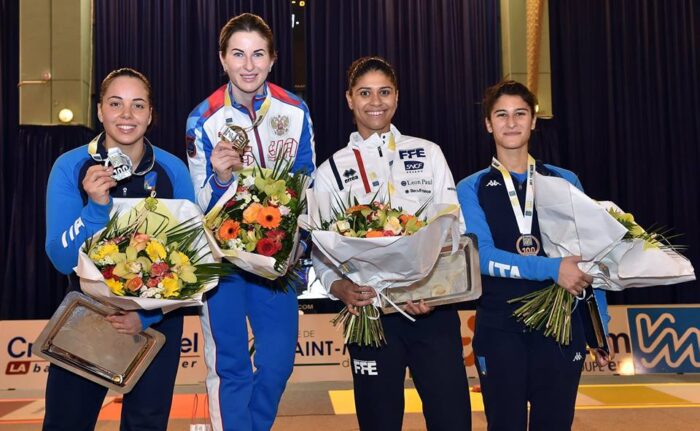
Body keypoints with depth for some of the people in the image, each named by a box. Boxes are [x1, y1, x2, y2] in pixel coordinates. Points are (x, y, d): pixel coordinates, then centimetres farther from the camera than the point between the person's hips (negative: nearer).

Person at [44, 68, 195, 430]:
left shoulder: (173, 171, -11)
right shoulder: (70, 167, -13)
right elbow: (62, 259, -17)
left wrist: (147, 315, -19)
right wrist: (97, 206, -32)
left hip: (158, 317, 1)